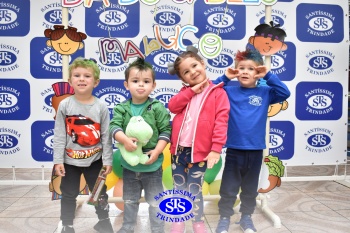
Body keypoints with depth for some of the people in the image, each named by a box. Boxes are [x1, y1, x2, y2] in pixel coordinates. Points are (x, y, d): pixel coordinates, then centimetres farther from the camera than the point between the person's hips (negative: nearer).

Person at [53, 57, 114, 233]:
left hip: (94, 160, 0)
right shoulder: (65, 105, -9)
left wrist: (107, 160, -6)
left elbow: (106, 136, -6)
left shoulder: (101, 107, -9)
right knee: (68, 195, 14)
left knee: (100, 193, 15)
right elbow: (59, 136, -6)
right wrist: (58, 160, -7)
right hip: (70, 160, 0)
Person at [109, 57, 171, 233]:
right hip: (129, 164, 3)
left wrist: (157, 151, -19)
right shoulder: (121, 108, -3)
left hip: (152, 165, -3)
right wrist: (125, 140, -31)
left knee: (155, 202, 12)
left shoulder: (157, 108, -10)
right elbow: (114, 126, -13)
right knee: (129, 201, 23)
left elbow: (165, 131, -10)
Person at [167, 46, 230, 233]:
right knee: (179, 189, 16)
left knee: (194, 190, 5)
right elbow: (172, 106, -5)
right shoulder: (186, 92, 12)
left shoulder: (217, 92, -4)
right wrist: (191, 90, -10)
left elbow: (221, 121, -12)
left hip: (200, 151, -5)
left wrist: (216, 148, -20)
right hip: (178, 149, 5)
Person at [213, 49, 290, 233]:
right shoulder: (230, 91, 0)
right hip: (234, 150, -1)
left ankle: (246, 217, 36)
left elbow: (285, 93, -9)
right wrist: (225, 77, -11)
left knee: (250, 189, 18)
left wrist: (268, 76, -10)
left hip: (256, 150, 1)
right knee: (228, 189, 9)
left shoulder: (265, 92, 1)